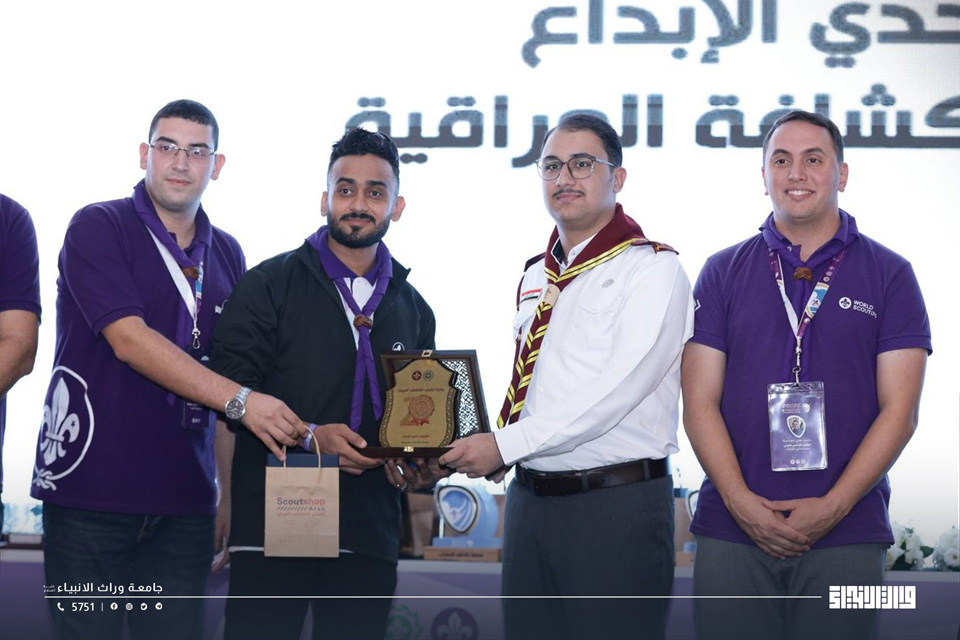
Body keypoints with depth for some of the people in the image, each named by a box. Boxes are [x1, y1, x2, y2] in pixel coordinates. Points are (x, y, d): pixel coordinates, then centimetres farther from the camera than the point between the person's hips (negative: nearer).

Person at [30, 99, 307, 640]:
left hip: (184, 497, 4)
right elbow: (129, 340, -16)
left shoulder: (227, 255, 13)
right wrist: (239, 399, -22)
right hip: (92, 488, -4)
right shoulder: (97, 228, -3)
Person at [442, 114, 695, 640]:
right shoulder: (536, 278, 17)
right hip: (529, 496, 7)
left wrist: (505, 445, -17)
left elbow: (619, 387, -17)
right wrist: (480, 451, 1)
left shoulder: (652, 268, -6)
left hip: (617, 503, -6)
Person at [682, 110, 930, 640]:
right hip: (731, 531, 1)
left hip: (846, 536, -1)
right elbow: (700, 403, 3)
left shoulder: (890, 275, 5)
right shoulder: (723, 273, 8)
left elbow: (899, 410, -1)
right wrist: (741, 501, -10)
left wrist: (833, 506, -10)